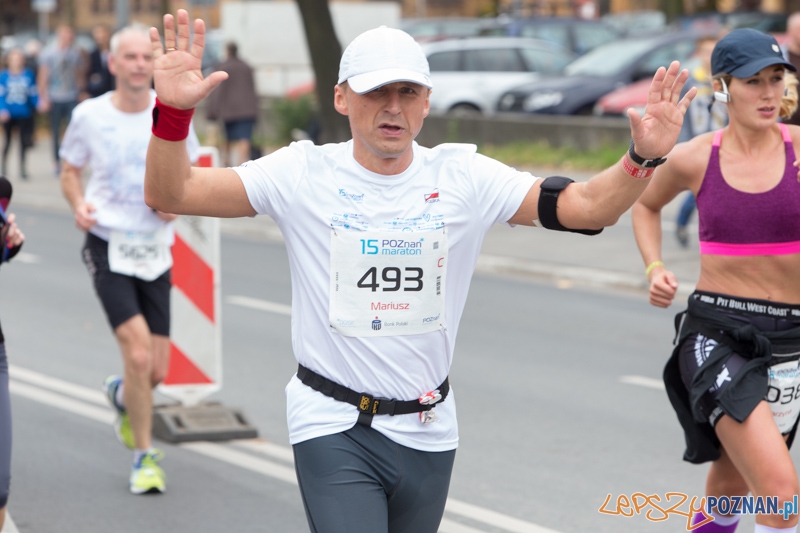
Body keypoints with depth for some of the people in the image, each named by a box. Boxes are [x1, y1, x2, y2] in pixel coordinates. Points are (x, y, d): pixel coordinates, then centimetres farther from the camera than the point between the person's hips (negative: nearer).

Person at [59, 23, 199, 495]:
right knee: (138, 354, -17)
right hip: (108, 247, -2)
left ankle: (121, 395, 41)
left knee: (157, 371, 3)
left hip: (155, 252, 2)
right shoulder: (90, 115, -2)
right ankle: (145, 456, 2)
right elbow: (70, 173, 10)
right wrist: (79, 204, -10)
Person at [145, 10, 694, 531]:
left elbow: (587, 207, -3)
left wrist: (643, 158, -22)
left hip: (428, 432, 3)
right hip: (333, 430, -3)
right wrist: (172, 111, -29)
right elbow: (169, 194, -11)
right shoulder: (303, 175, -6)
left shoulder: (463, 177, -1)